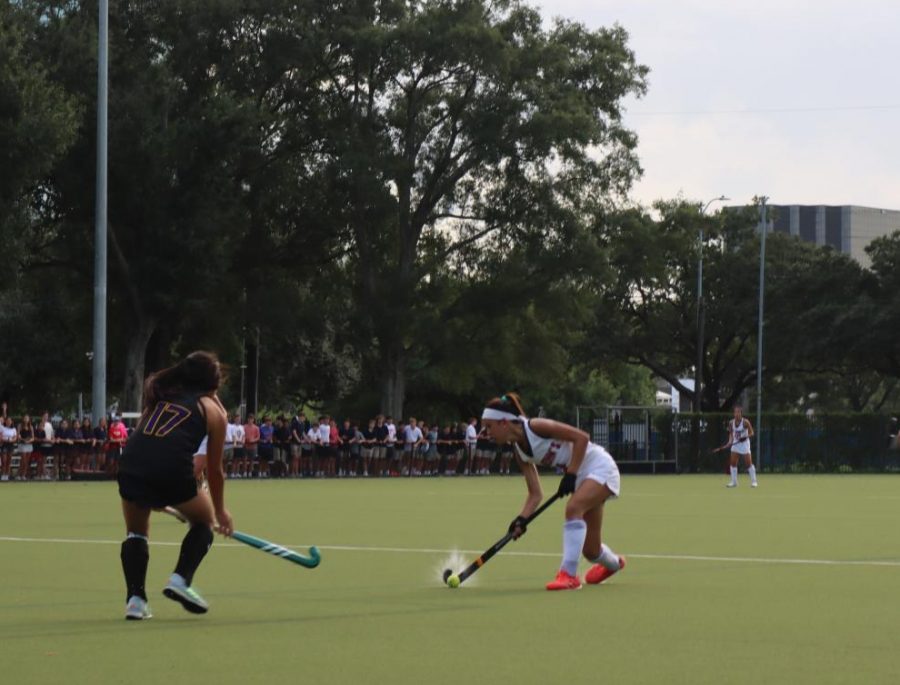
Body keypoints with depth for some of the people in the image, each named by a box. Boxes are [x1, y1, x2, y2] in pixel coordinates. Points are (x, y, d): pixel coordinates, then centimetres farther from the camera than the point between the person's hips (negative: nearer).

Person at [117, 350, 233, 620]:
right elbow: (215, 469, 22)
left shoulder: (160, 395, 27)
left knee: (136, 532, 25)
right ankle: (180, 580, 9)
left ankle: (135, 598, 11)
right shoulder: (213, 410, 18)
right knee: (204, 520, 25)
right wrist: (220, 510, 36)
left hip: (130, 465, 3)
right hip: (173, 470, -3)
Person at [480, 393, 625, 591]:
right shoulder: (520, 452, 2)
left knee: (573, 508, -34)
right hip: (581, 476, 8)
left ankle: (569, 573, -34)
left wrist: (570, 474, -26)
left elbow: (581, 437, -23)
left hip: (599, 466, -8)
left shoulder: (535, 426, -21)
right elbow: (536, 493, 2)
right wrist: (522, 519, -14)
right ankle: (612, 563, 44)